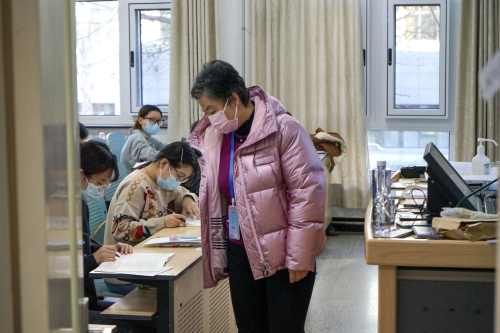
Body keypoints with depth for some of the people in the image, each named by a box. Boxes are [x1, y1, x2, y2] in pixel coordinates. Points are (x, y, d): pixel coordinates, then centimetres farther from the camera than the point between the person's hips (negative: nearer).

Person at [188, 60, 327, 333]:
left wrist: (300, 257, -15)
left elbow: (307, 192, -15)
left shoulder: (283, 129, -14)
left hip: (282, 253, -6)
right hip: (240, 252, 6)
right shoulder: (211, 136, 5)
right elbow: (207, 194, 16)